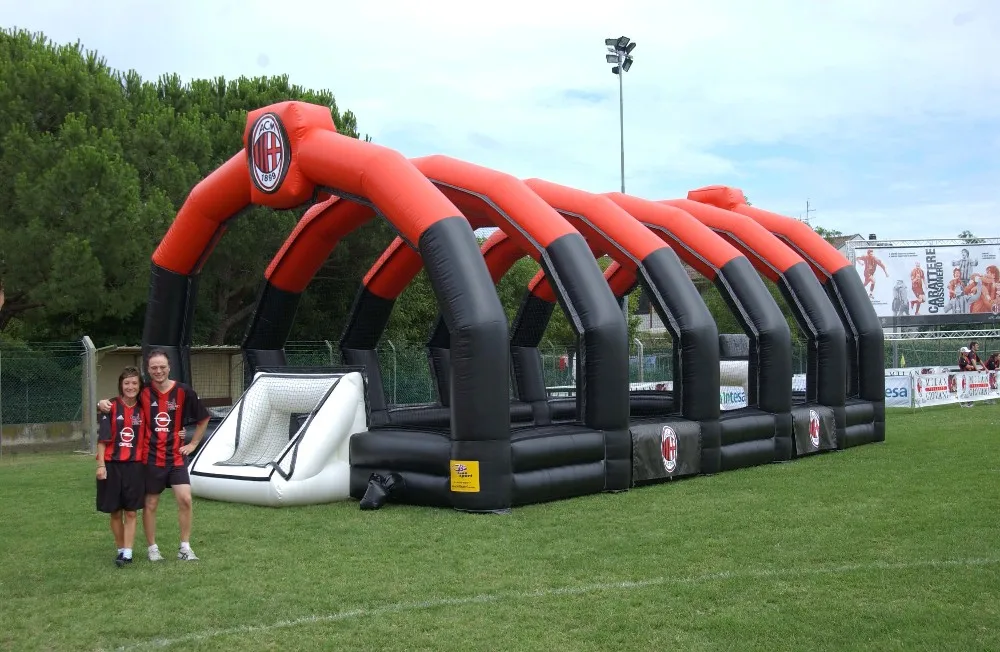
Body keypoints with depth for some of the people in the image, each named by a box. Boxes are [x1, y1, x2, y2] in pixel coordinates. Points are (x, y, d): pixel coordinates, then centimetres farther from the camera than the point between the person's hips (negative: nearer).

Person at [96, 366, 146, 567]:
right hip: (112, 465, -1)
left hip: (135, 466, 1)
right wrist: (101, 465, -10)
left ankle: (127, 553, 3)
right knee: (115, 512, 8)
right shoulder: (112, 407, -5)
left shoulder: (142, 409, 4)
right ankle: (121, 550, 20)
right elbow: (103, 438, -5)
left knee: (131, 512, 1)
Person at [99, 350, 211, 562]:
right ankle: (152, 548, 23)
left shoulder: (184, 391, -4)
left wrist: (193, 444, 6)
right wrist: (103, 403, -13)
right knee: (150, 504, 7)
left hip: (176, 456, 0)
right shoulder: (142, 392, -3)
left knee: (185, 499, -9)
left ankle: (185, 548, 4)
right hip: (150, 457, 0)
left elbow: (203, 418, 9)